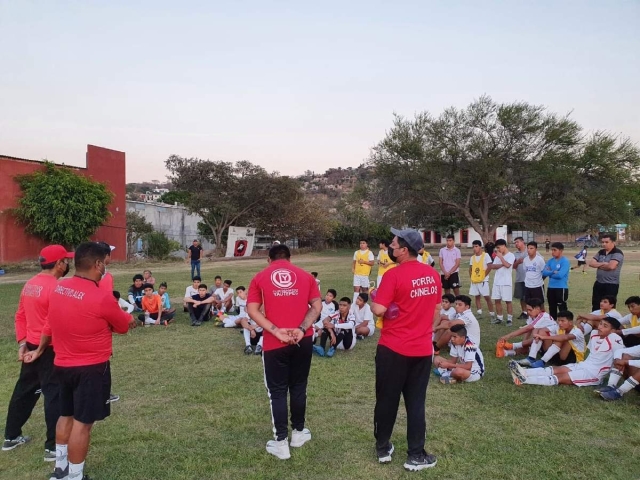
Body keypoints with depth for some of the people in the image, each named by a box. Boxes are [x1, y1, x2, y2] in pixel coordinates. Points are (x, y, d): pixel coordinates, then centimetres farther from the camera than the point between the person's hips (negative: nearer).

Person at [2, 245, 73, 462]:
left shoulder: (29, 284, 7)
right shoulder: (55, 287, -21)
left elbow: (20, 316, 12)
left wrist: (22, 341, 13)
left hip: (31, 347, 9)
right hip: (50, 350, -9)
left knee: (24, 390, 21)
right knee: (55, 395, -1)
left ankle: (11, 436, 36)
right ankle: (53, 447, 6)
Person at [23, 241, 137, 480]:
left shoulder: (58, 289, -2)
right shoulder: (102, 298, -23)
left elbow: (50, 324, 12)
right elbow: (125, 325, -6)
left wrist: (40, 349, 29)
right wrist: (133, 319, 18)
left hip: (63, 365, 8)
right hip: (91, 368, -8)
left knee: (66, 416, 21)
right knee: (82, 422, 3)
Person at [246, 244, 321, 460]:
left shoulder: (260, 277, 3)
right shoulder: (305, 276, 7)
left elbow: (252, 310, -6)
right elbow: (317, 306, -1)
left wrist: (276, 331, -12)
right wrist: (302, 329, -9)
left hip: (274, 343, -2)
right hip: (302, 341, 2)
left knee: (277, 391, 9)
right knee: (298, 387, 18)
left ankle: (281, 442, 14)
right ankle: (298, 433, 31)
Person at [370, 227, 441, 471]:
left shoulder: (394, 275, -17)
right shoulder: (433, 274, 3)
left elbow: (379, 310, -20)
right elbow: (437, 309, 12)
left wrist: (372, 302, 1)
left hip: (393, 349, -5)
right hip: (423, 349, 5)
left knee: (387, 399, 12)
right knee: (416, 402, 13)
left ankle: (383, 448, 28)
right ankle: (416, 455, 19)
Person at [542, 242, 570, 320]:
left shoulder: (565, 261, -11)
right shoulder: (550, 261, 8)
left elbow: (560, 275, -22)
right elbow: (544, 272, -1)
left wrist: (550, 273, -7)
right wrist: (553, 272, -16)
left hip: (561, 288, -7)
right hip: (551, 288, 7)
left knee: (562, 308, -1)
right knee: (552, 308, 16)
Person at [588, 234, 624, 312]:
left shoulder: (617, 253, -11)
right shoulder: (601, 252, 11)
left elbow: (611, 266, -24)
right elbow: (591, 263, 4)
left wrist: (598, 265, -6)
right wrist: (603, 264, -13)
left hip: (611, 284, -7)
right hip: (598, 283, 7)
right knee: (595, 307, 12)